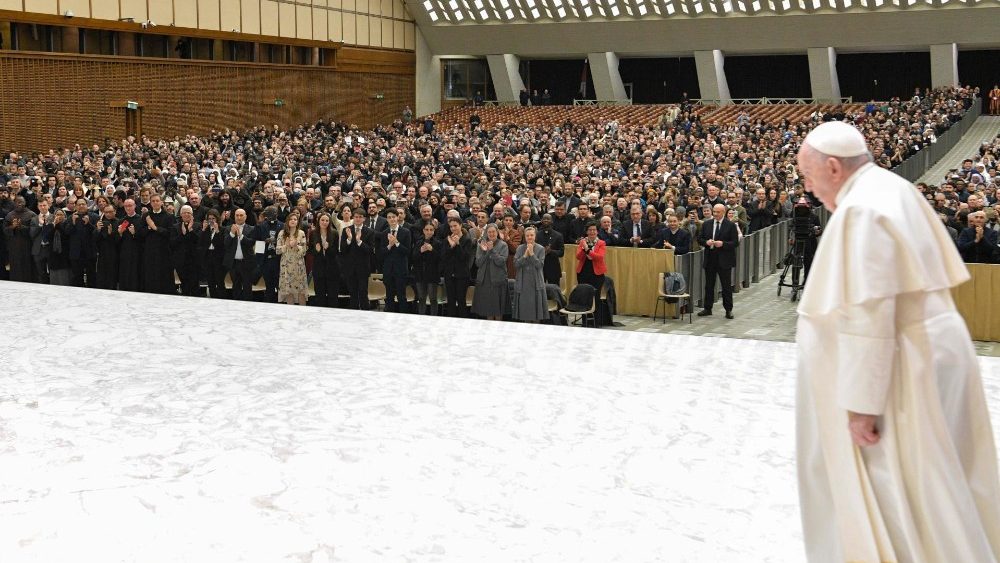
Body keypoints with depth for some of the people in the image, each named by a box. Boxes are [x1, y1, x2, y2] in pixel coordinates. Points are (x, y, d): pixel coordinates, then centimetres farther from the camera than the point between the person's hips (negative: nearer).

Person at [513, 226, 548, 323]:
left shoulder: (541, 249, 0)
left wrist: (532, 254, -15)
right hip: (523, 283, 2)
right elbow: (516, 264, -4)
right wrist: (525, 255, -14)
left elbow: (540, 265, -10)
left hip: (536, 283, -2)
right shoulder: (520, 248, 6)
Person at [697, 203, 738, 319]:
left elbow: (735, 242, -7)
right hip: (710, 259, 3)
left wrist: (723, 244, -21)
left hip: (724, 260, -3)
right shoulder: (706, 224, 7)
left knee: (726, 286, 3)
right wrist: (706, 242, -12)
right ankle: (707, 308, 18)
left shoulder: (731, 225, -4)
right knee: (709, 285, 10)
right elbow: (699, 239, 9)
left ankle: (728, 310, 11)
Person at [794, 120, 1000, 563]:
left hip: (899, 370, -10)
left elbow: (868, 318, -26)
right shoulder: (894, 189, 9)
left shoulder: (859, 212, -22)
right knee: (933, 484, 20)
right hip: (929, 348, 10)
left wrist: (862, 404, -23)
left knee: (898, 493, 0)